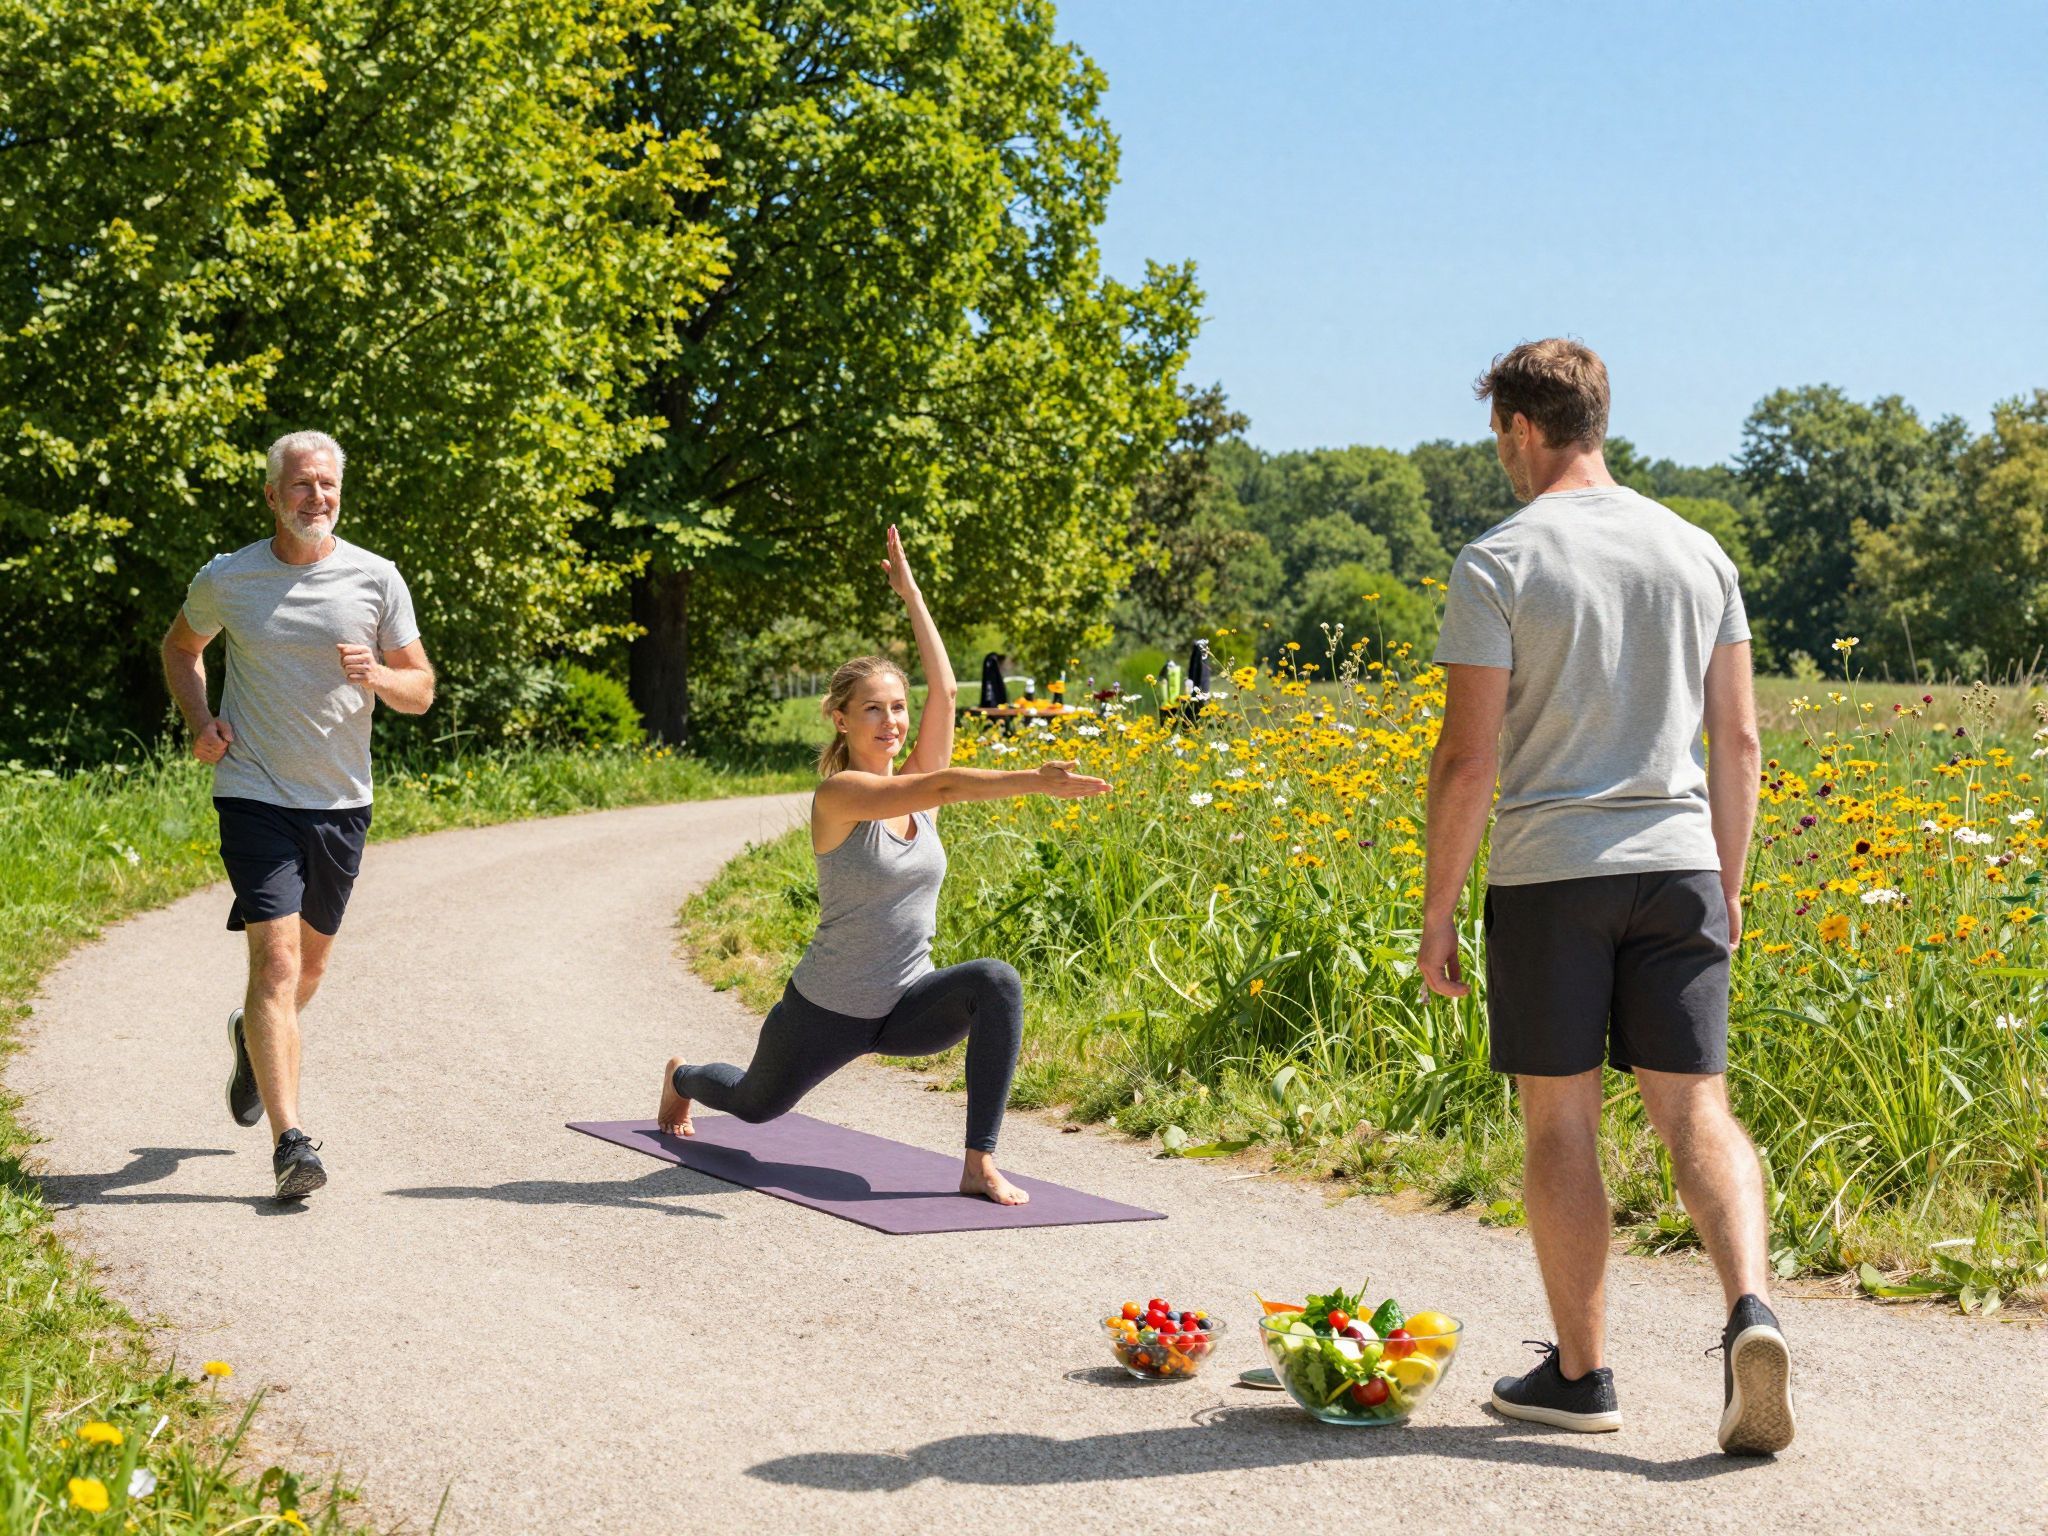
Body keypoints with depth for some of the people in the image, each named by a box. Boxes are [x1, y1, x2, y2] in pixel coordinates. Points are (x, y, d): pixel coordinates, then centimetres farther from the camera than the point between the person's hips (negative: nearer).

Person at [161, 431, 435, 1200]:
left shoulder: (376, 579, -1)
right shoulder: (225, 579, -2)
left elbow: (421, 690, 5)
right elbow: (180, 647, 18)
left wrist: (376, 675, -18)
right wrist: (200, 721, 1)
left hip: (341, 800, 3)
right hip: (255, 793, -3)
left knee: (309, 965, 17)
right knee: (276, 958, -15)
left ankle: (252, 1035, 50)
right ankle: (290, 1142, -17)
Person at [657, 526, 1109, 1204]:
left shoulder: (914, 782, -2)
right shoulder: (840, 794, -21)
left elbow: (944, 690, -7)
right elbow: (942, 787, -36)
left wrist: (909, 593, -3)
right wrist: (1036, 781, -45)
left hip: (906, 1004, 4)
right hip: (828, 1009, -4)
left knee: (997, 982, -28)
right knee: (756, 1104, 22)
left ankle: (980, 1166, -26)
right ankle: (682, 1078, 61)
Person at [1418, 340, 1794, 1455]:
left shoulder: (1496, 564, -6)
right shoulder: (1696, 552, 9)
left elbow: (1467, 757, -10)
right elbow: (1738, 743, 10)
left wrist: (1436, 913, -2)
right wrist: (1726, 884, 20)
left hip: (1548, 873, -4)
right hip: (1676, 864, 4)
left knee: (1559, 1123, 6)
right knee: (1696, 1111, 4)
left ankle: (1579, 1373, 13)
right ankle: (1749, 1308, -18)